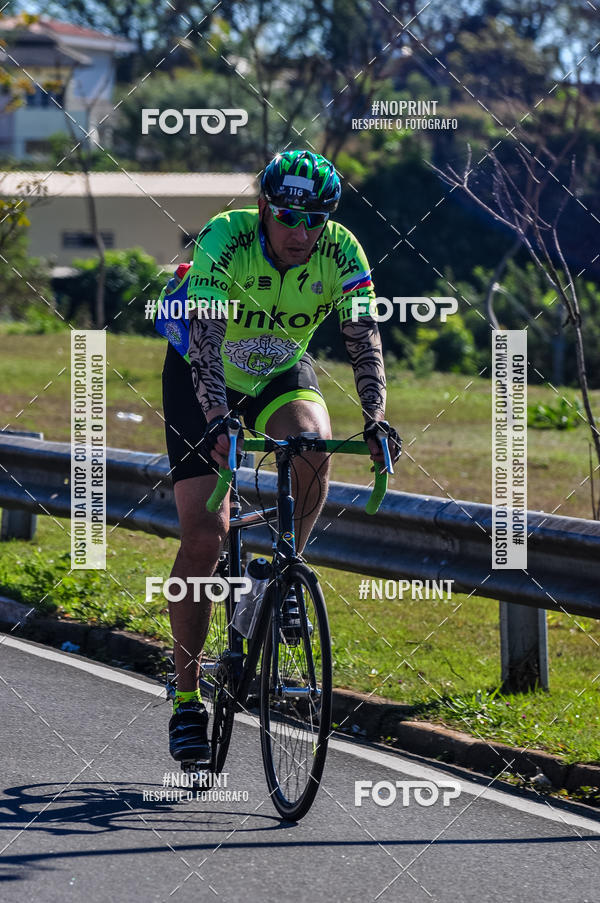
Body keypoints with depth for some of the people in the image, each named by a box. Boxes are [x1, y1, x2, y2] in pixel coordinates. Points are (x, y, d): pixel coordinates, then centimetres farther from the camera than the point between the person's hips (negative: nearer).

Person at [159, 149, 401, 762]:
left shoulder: (341, 253, -22)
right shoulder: (224, 241, -31)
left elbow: (364, 340, -28)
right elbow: (206, 340, -40)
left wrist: (376, 418, -44)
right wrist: (218, 421, -55)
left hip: (279, 372, 3)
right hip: (201, 374, -2)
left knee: (312, 440, -34)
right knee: (203, 538, -12)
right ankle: (186, 697, -1)